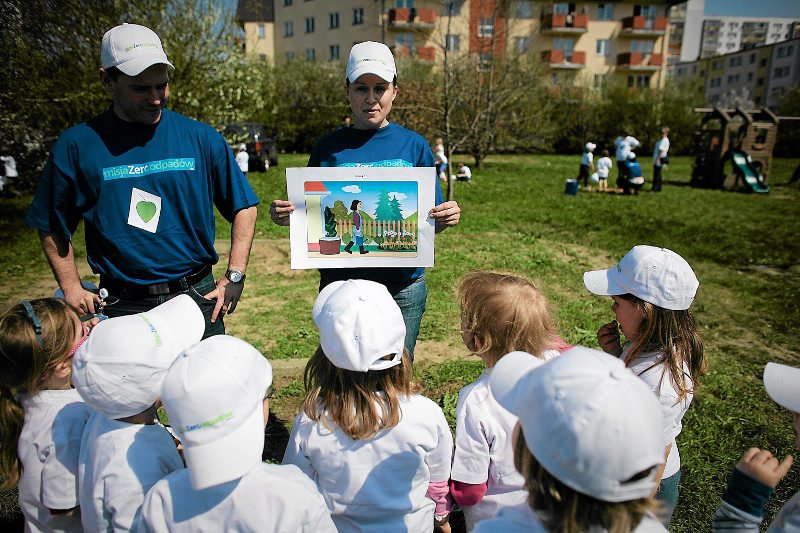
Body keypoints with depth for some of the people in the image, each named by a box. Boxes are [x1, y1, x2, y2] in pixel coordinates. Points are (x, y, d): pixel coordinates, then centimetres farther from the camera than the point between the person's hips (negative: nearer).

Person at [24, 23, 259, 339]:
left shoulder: (201, 138, -2)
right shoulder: (76, 146, -2)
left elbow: (244, 207, 2)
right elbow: (52, 227, 9)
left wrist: (234, 277, -4)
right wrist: (71, 288, 0)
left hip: (198, 300, 1)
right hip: (120, 309, 0)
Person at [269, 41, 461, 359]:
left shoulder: (414, 145, 3)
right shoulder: (329, 147, 3)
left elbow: (429, 222, 5)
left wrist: (447, 217, -16)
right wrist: (286, 216, -15)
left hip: (403, 286, 0)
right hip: (340, 282, 0)